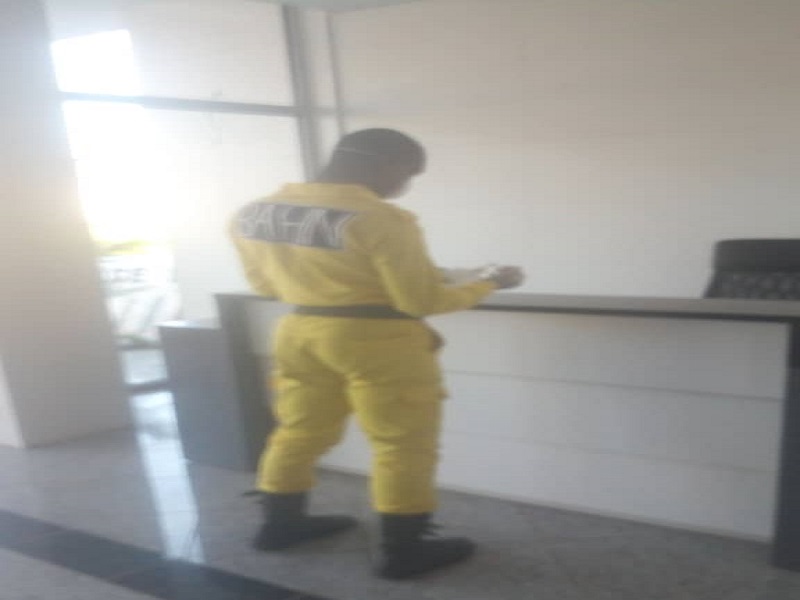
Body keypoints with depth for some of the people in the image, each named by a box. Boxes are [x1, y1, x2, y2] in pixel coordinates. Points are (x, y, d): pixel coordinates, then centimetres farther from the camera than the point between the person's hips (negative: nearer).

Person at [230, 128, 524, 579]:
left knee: (299, 431, 21)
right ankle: (405, 550, 19)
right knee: (404, 445, 8)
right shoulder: (381, 219, -18)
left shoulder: (252, 214, 3)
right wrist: (490, 283, 0)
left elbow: (265, 284, 12)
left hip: (299, 332, 7)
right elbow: (423, 300, -15)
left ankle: (280, 524, 37)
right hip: (379, 341, -7)